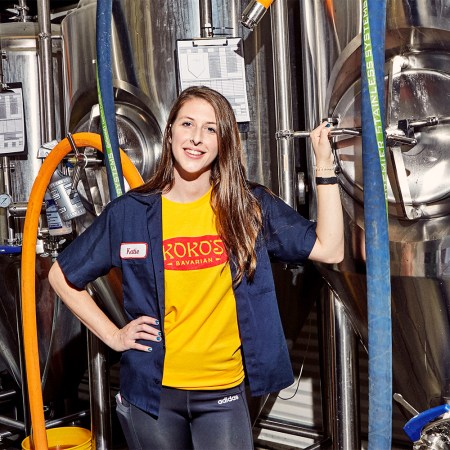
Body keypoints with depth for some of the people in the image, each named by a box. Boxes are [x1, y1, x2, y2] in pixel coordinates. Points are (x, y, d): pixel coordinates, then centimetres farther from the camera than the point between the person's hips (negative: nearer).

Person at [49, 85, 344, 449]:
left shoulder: (250, 205, -3)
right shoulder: (130, 212, -5)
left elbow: (329, 250, -10)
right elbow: (63, 275, 6)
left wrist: (324, 164, -12)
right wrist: (112, 334, -1)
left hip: (224, 391, 0)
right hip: (152, 392, 0)